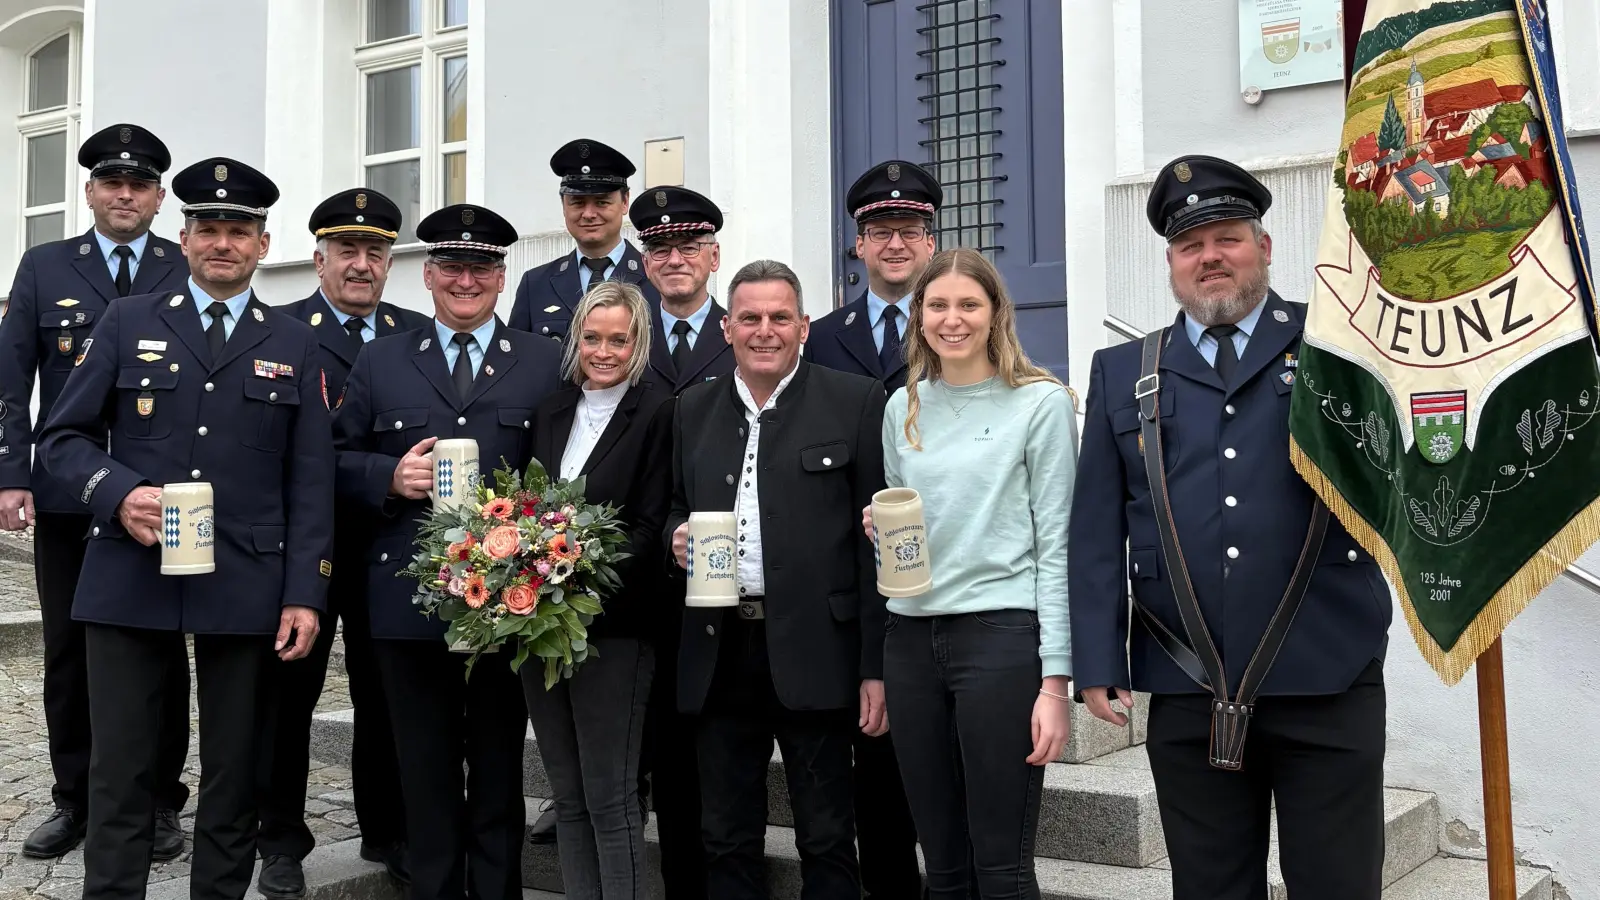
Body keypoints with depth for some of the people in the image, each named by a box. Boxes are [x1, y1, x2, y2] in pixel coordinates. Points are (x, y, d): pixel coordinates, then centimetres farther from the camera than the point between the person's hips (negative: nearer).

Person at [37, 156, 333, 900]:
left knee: (234, 773, 9)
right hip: (131, 578, 0)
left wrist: (305, 594, -4)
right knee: (120, 772, 4)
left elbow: (310, 481, 4)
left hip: (247, 586, 1)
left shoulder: (294, 345, 9)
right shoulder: (127, 322, 8)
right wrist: (119, 492, -13)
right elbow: (63, 436, 7)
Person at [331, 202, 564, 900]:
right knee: (426, 776, 10)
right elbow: (337, 458, 10)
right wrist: (390, 475, -9)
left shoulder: (546, 364, 6)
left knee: (499, 772, 10)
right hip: (409, 599, 1)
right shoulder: (380, 361, 10)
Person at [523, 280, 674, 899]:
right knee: (568, 795, 13)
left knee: (610, 796, -1)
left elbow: (650, 525, -10)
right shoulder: (551, 410, 13)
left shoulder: (658, 412, -6)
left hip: (613, 622, -6)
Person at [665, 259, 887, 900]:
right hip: (718, 653, 4)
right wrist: (676, 535, -5)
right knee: (726, 842, 13)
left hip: (814, 650, -3)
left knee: (827, 843, 7)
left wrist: (876, 667, -8)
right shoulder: (693, 409, 11)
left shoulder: (856, 402, -1)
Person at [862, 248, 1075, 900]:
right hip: (912, 638, 5)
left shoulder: (1040, 402, -3)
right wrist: (880, 529, -2)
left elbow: (1055, 544, -6)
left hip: (1002, 633, -5)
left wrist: (1055, 680, -11)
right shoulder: (904, 408, 12)